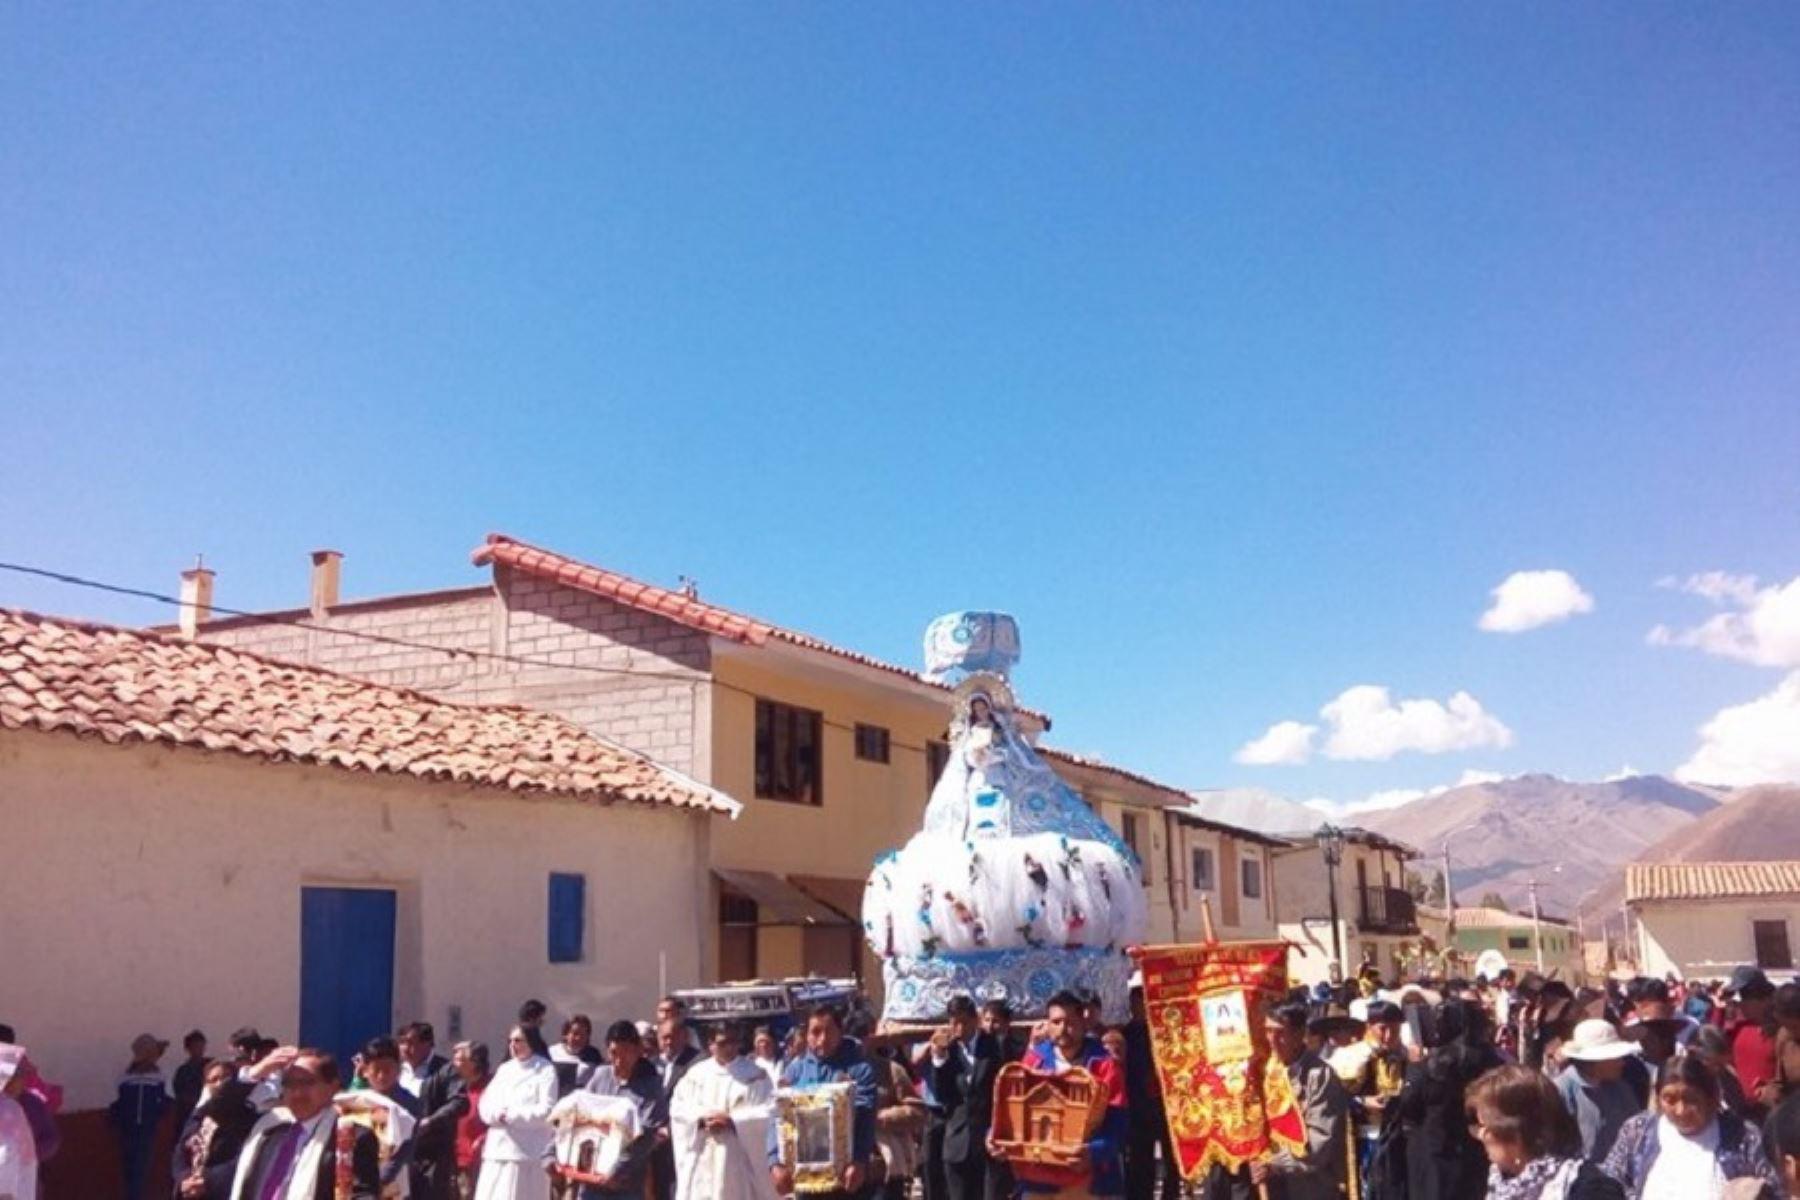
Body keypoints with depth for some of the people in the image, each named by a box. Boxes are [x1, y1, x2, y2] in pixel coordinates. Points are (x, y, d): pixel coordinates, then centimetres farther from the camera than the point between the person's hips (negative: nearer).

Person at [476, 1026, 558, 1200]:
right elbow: (485, 1104, 10)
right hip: (498, 1149, 6)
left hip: (528, 1152, -6)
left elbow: (546, 1111, -11)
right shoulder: (504, 1069, 18)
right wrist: (498, 1114, -11)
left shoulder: (545, 1070, -1)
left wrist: (512, 1115, -11)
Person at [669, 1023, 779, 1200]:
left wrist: (732, 1121, -15)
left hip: (740, 1159, -2)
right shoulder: (696, 1073, 8)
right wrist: (701, 1119, -13)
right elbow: (677, 1108, 4)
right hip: (702, 1161, 2)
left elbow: (768, 1111, -8)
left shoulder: (755, 1075, 1)